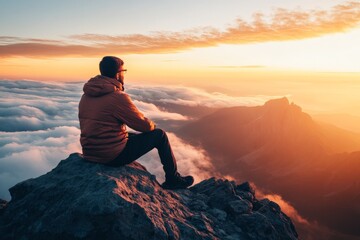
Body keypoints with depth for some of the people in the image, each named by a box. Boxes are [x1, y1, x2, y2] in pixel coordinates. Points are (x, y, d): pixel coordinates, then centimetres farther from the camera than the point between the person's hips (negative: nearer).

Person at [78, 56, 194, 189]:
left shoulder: (86, 95, 6)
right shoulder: (118, 97, -20)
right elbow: (144, 125, -13)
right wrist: (152, 125, 12)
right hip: (114, 156, -8)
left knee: (131, 135, 34)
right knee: (159, 135, 4)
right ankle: (173, 180, 18)